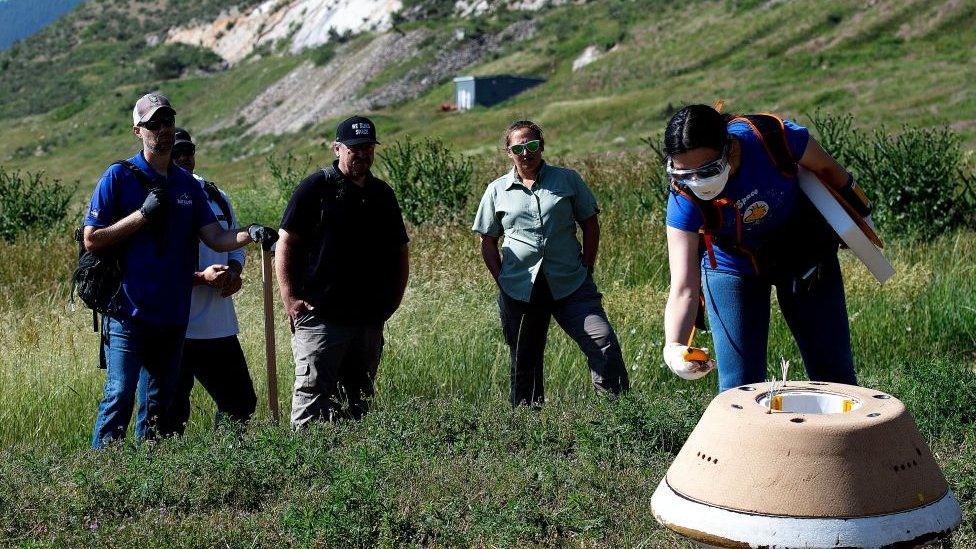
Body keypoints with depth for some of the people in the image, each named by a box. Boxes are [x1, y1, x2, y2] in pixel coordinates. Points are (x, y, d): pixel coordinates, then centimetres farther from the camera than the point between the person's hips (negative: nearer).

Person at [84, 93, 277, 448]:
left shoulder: (188, 185, 13)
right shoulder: (119, 177, -2)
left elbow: (216, 238, 6)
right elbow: (91, 239, -6)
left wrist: (250, 234, -13)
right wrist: (143, 214, -14)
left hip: (173, 313, 5)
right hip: (128, 311, -5)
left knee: (159, 405, 12)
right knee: (119, 398, -12)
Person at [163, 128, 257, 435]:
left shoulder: (216, 197, 13)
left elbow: (235, 245, 23)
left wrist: (234, 271, 1)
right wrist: (201, 277, -21)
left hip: (221, 326, 6)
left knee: (241, 403, 12)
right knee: (172, 417, 0)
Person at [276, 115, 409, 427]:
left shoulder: (382, 194, 14)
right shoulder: (316, 188, -2)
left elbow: (399, 250, 22)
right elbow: (286, 244, -5)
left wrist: (395, 296, 9)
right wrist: (290, 298, -12)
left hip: (370, 319, 6)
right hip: (320, 316, -6)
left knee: (359, 399, 11)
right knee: (312, 395, -10)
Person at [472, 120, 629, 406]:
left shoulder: (567, 180, 6)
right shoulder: (497, 190, 7)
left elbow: (590, 224, 11)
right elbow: (488, 242, 11)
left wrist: (586, 271, 3)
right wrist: (502, 282, 1)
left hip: (570, 285, -1)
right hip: (519, 289, 1)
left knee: (604, 342, -14)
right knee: (523, 361, 9)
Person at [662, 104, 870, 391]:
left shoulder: (773, 137, -33)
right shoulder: (684, 199, -32)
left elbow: (826, 168, -10)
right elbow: (683, 289, -35)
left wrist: (858, 210, 7)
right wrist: (673, 347, -53)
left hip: (804, 252, 1)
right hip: (732, 268, -1)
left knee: (834, 372, 9)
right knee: (739, 386, -6)